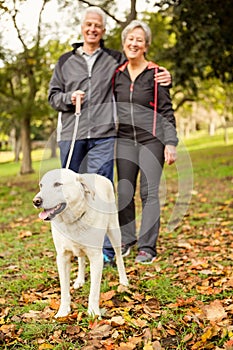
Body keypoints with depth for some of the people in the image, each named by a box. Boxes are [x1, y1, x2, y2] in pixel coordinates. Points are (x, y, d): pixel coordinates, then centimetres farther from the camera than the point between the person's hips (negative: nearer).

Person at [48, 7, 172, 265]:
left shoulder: (116, 59, 12)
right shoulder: (65, 61, 16)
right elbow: (53, 96, 16)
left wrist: (163, 78, -2)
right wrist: (69, 98, -5)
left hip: (103, 135, -2)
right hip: (71, 135, 2)